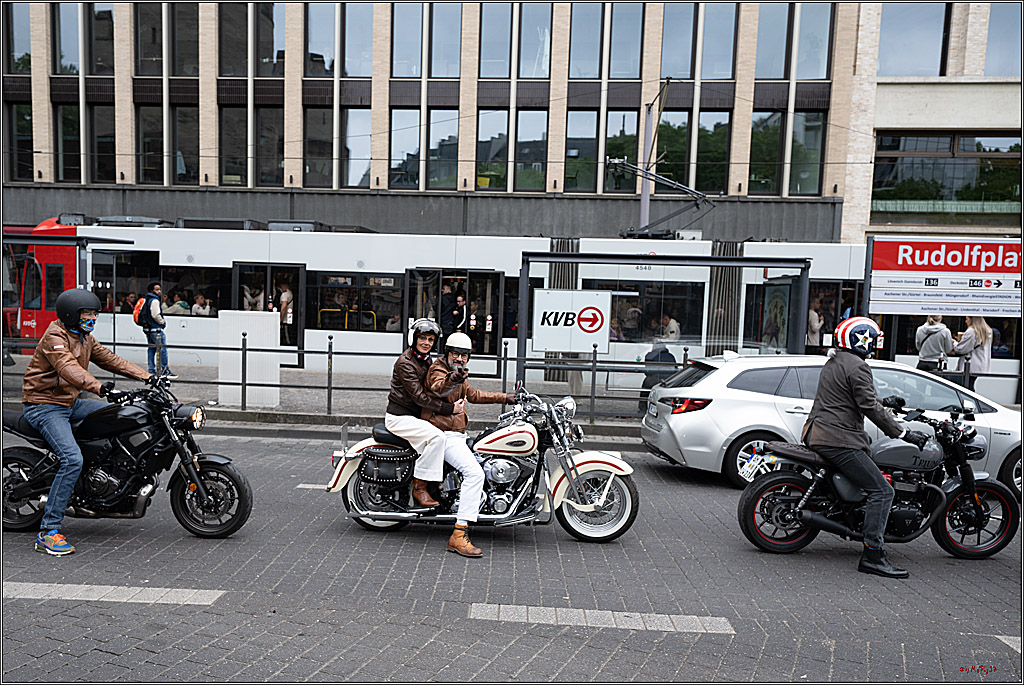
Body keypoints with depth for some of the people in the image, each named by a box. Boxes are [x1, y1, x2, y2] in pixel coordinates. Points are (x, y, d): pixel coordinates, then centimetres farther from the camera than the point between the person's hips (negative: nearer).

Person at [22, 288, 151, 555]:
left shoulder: (85, 338, 12)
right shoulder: (55, 336, -17)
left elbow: (110, 359, 9)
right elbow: (68, 367, -34)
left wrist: (146, 376, -3)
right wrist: (98, 387, -51)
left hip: (69, 403, 9)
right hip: (44, 406, -9)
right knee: (72, 459, -24)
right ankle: (48, 532, -18)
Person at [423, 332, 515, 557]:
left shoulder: (459, 374, 19)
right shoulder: (438, 369, -11)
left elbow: (472, 395, 32)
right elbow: (438, 388, -35)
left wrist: (505, 397, 31)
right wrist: (452, 380, -58)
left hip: (457, 434, 10)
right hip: (444, 434, -10)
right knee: (474, 473, -25)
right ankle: (459, 535, -25)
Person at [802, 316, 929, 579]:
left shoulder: (833, 362, 18)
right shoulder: (857, 367, -12)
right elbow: (870, 407, -17)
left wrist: (885, 402, 39)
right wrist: (903, 433, -12)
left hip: (816, 434, 10)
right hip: (839, 441, -10)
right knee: (882, 490, -8)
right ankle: (872, 556, -11)